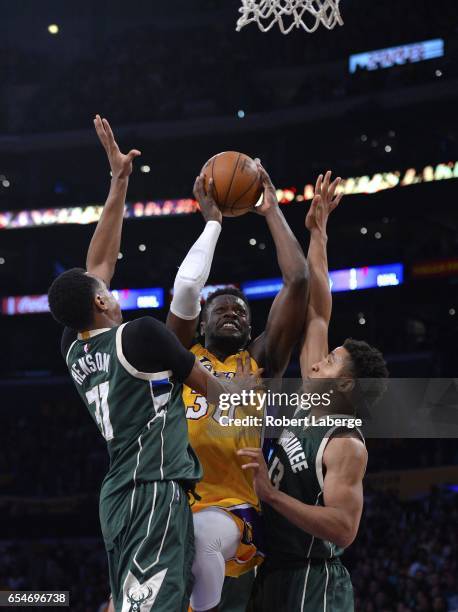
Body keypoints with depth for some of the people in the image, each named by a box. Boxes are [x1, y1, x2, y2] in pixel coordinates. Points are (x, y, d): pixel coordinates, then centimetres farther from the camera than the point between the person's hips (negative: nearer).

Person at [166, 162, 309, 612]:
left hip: (233, 512, -2)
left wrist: (272, 212, 15)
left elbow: (298, 282, 7)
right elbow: (186, 287, 1)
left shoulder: (261, 361, 15)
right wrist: (212, 221, 12)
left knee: (202, 537, -36)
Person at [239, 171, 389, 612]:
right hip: (273, 576, 8)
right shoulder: (307, 406, 7)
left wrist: (271, 494, -30)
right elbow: (317, 313, 11)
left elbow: (344, 529, -26)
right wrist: (316, 232, 14)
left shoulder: (346, 446, -15)